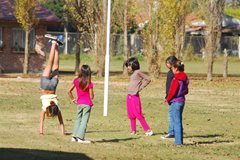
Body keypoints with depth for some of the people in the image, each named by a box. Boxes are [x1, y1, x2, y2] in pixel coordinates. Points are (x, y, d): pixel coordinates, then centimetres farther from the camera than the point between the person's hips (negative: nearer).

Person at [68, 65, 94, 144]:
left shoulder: (76, 81, 0)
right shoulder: (89, 84, -13)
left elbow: (69, 91, 5)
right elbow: (91, 97, -12)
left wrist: (73, 99, 16)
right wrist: (92, 93, 8)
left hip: (79, 104, 4)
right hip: (87, 104, -4)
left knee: (78, 119, 16)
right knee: (84, 121, 0)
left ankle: (74, 136, 14)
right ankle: (80, 137, -4)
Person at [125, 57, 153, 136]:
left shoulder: (138, 72, -9)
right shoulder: (133, 73, 15)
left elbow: (148, 79, -14)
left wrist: (140, 88, -10)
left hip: (135, 96, -9)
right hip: (129, 96, 9)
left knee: (138, 114, -10)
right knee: (131, 115, 8)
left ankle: (148, 130, -5)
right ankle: (133, 131, 13)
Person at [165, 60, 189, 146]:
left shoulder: (176, 79, -18)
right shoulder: (185, 78, 8)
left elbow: (172, 91, -18)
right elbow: (186, 91, 16)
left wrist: (168, 99, -4)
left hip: (175, 102, -8)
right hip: (182, 101, 8)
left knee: (176, 122, -4)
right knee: (179, 121, 15)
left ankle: (178, 141, -4)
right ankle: (180, 140, 19)